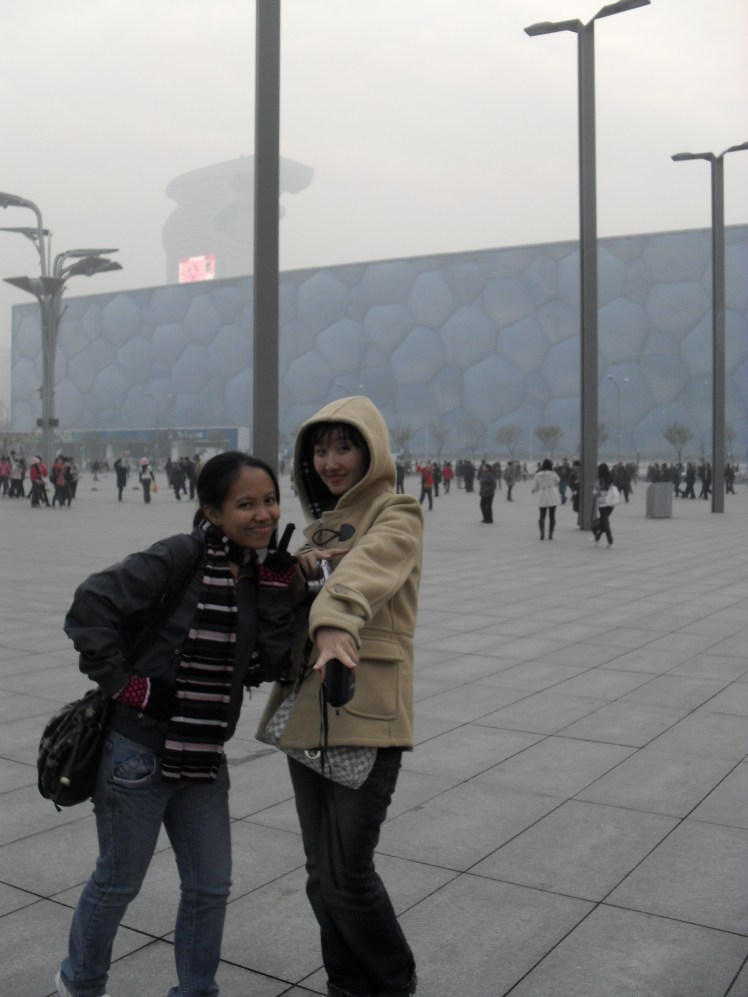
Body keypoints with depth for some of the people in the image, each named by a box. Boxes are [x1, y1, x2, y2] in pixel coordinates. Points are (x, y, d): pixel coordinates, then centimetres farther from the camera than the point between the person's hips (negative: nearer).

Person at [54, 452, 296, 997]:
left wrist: (277, 580, -16)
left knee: (211, 887, 15)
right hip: (139, 752, -6)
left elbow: (279, 656, -8)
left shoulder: (257, 571, 1)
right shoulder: (177, 559, -19)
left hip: (203, 757, 6)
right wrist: (121, 682, -19)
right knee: (118, 882, 15)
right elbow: (91, 607, -21)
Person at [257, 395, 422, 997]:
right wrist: (298, 570, -6)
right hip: (307, 711, 7)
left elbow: (370, 565, -26)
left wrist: (336, 622, -46)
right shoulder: (319, 522, 18)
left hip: (366, 714, -7)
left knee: (347, 875, -6)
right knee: (322, 876, 13)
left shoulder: (397, 514, -4)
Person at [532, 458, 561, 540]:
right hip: (552, 496, -1)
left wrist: (534, 489, 25)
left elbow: (535, 486, 5)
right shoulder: (552, 473, -6)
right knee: (552, 516, 7)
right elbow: (557, 480, 14)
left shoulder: (538, 474, -3)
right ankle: (550, 534, 3)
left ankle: (542, 534, -11)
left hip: (542, 497, 1)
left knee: (542, 516, 7)